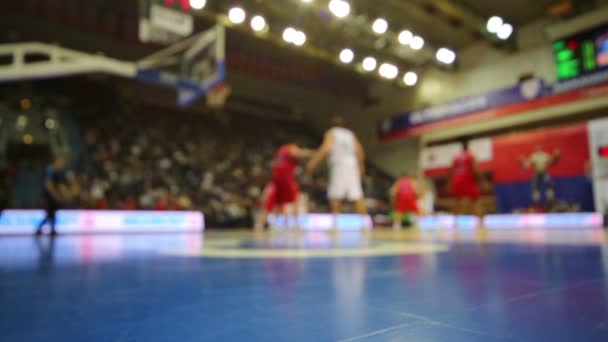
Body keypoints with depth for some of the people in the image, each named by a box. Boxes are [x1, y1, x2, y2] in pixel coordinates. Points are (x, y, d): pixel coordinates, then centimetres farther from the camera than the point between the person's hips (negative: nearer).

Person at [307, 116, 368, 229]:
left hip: (339, 165, -4)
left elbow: (326, 148, -9)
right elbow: (359, 151, 14)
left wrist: (313, 162, -8)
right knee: (357, 196, 4)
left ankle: (336, 222, -7)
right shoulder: (350, 134, 22)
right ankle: (365, 220, 1)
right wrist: (361, 166, 28)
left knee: (335, 196, -1)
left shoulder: (331, 133, 8)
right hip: (352, 165, 5)